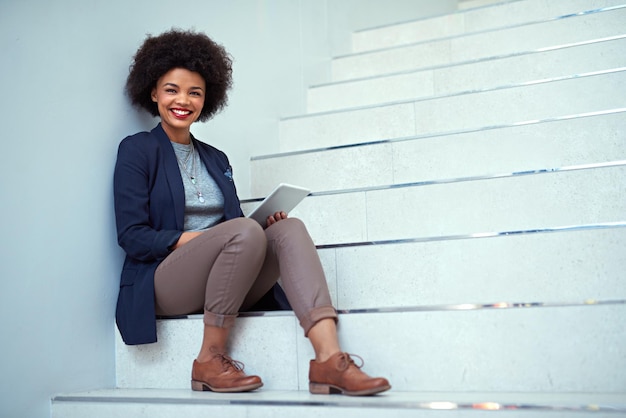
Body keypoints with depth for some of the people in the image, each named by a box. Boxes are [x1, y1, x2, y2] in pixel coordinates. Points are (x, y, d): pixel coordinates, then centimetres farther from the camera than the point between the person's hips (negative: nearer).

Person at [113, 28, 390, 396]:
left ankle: (329, 359, -38)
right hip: (165, 283, -5)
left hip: (223, 289, 5)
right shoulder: (137, 151, 4)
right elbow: (132, 236, -6)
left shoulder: (216, 159, 21)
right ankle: (209, 360, -21)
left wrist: (267, 224, -5)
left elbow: (236, 228, 16)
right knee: (244, 230, -32)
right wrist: (194, 238, -18)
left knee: (290, 228, -21)